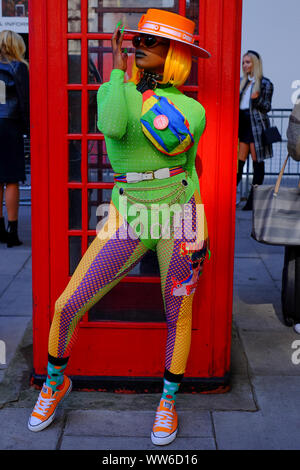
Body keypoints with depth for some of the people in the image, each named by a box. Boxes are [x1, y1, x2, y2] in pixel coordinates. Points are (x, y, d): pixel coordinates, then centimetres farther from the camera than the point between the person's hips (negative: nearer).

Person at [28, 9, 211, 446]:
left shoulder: (194, 111, 4)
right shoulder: (113, 91, 3)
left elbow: (186, 167, -5)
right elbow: (113, 128, -19)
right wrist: (118, 71, -6)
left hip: (179, 216, 0)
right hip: (129, 218, 1)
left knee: (178, 316, 10)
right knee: (66, 307, 0)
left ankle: (169, 400, 35)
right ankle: (56, 382, 29)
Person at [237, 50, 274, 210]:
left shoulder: (265, 83, -2)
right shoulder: (242, 82, 15)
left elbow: (267, 107, -4)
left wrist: (257, 99, -22)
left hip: (256, 124, -5)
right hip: (242, 123, 5)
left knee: (257, 161, -1)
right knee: (239, 160, 3)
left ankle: (253, 198, 3)